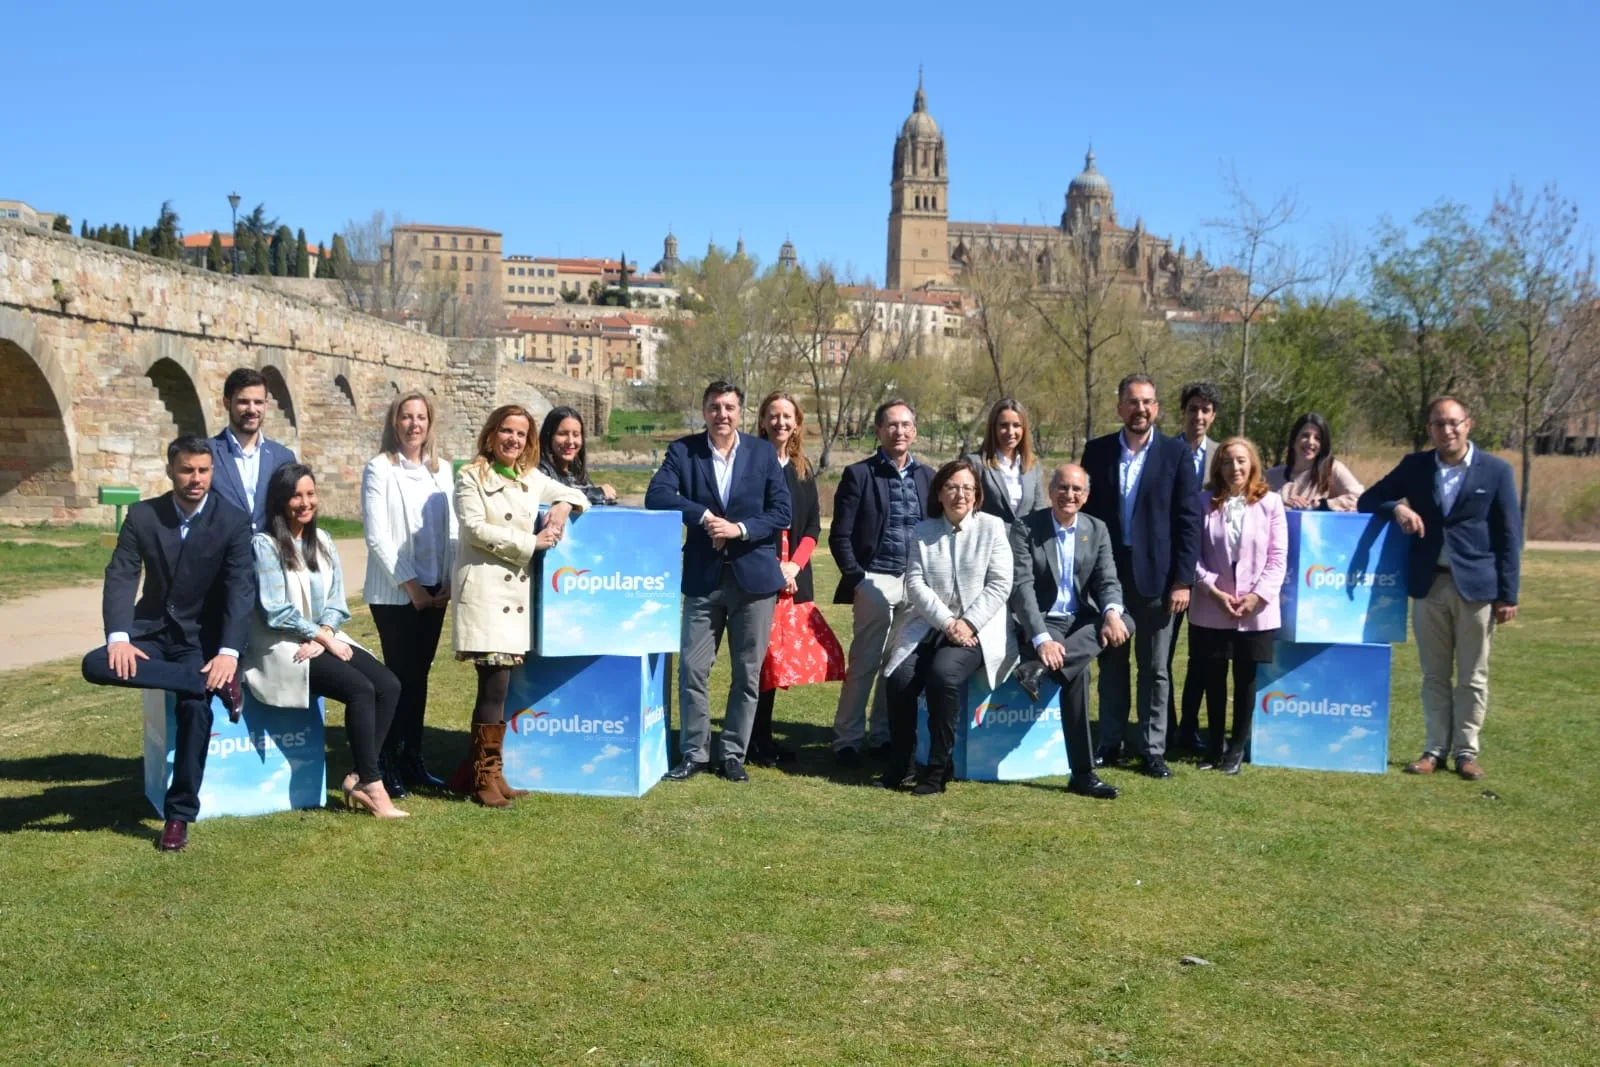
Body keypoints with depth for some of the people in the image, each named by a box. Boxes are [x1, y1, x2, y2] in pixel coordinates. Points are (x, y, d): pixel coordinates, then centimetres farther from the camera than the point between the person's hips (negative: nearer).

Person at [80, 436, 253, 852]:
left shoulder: (234, 521, -8)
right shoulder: (142, 516, -2)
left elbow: (241, 590, -15)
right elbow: (121, 578, -8)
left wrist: (229, 652, -29)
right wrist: (118, 637, -26)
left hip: (202, 635, -2)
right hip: (152, 629, 3)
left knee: (195, 704, -29)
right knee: (96, 665, -27)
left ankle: (179, 815, -15)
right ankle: (213, 681, -26)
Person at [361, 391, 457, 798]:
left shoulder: (442, 470, 9)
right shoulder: (380, 468, -5)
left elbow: (453, 531, 10)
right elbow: (376, 537, -10)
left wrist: (449, 581, -1)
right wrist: (409, 585, -12)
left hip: (434, 592, 5)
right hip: (394, 592, -4)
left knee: (419, 674, 9)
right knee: (400, 675, -4)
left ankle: (412, 759, 17)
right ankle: (386, 764, 6)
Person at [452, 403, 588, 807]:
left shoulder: (532, 479, 17)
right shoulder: (472, 476, 0)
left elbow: (576, 494, 26)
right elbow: (475, 528, -9)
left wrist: (564, 504, 2)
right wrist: (530, 543, -9)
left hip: (519, 592, 6)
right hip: (483, 589, -6)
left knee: (498, 684, 6)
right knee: (496, 683, -10)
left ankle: (474, 771, 15)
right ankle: (487, 774, 2)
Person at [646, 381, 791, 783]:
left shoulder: (763, 453, 3)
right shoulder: (684, 450, 1)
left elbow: (781, 512, -2)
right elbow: (656, 495, -12)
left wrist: (739, 528, -16)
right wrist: (705, 515, -20)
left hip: (754, 574, 0)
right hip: (703, 577, 0)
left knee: (748, 673, 6)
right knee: (692, 669, 1)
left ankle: (733, 754, 19)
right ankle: (694, 753, 15)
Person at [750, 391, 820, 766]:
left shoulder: (803, 469, 14)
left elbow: (813, 526, 11)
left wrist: (794, 565, -5)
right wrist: (771, 565, -11)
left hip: (794, 575, 5)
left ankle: (764, 737, 15)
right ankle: (756, 741, 2)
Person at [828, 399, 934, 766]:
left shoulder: (928, 477, 13)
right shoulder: (859, 474, 1)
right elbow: (840, 535, -1)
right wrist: (856, 578, -7)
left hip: (917, 585, 4)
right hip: (875, 582, -4)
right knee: (863, 664, -2)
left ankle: (883, 735, 18)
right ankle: (847, 739, 8)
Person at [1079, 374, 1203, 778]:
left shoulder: (1177, 453, -1)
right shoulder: (1097, 451, 4)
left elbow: (1189, 520, -3)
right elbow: (1084, 510, 6)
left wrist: (1182, 580, -8)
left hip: (1156, 576, -2)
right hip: (1107, 573, 2)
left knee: (1155, 670, 6)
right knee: (1111, 664, 11)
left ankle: (1153, 750, 13)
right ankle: (1110, 744, 20)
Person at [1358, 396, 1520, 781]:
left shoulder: (1496, 471, -1)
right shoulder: (1415, 466, 6)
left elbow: (1510, 535, -1)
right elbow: (1367, 500, 9)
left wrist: (1508, 594, -6)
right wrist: (1397, 507, -14)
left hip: (1477, 586, -2)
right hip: (1429, 584, 2)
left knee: (1472, 676, 6)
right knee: (1434, 674, 9)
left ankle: (1466, 751, 15)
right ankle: (1435, 749, 17)